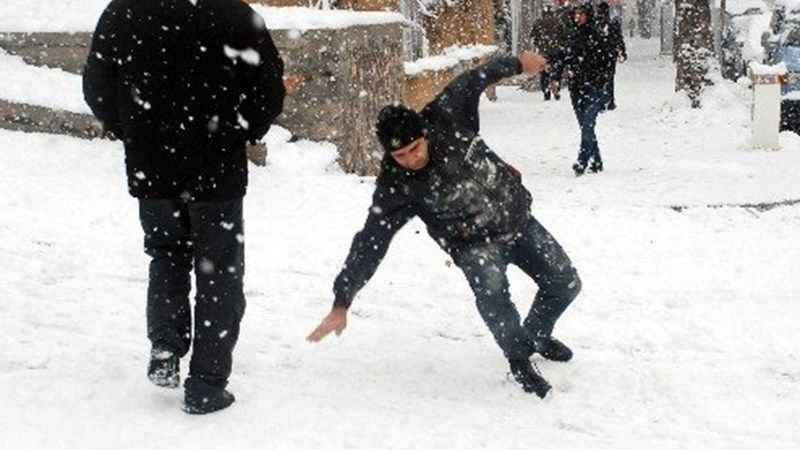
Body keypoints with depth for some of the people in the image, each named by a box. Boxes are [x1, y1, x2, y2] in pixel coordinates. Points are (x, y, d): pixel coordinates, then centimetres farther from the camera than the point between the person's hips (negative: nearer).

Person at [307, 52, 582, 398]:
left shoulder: (445, 117, -19)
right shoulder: (395, 188, -24)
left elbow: (473, 81, 0)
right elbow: (369, 245, -24)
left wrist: (518, 63, 12)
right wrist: (341, 303, -27)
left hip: (518, 219, 4)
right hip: (475, 242, -4)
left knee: (565, 284, 9)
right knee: (490, 286, -34)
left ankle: (537, 337, 39)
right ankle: (519, 360, -12)